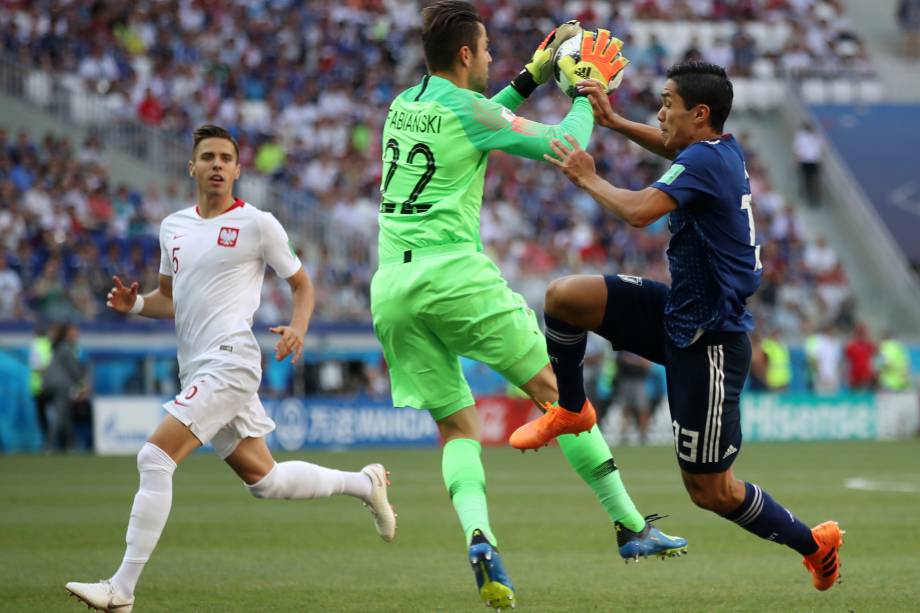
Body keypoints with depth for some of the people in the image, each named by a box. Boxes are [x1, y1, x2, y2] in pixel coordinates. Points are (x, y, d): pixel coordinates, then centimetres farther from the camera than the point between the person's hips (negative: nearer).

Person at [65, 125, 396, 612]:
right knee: (262, 478, 13)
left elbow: (301, 283, 7)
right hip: (197, 370, 8)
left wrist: (298, 328, -12)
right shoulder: (173, 227, 15)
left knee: (155, 457, -19)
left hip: (229, 361, -8)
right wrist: (134, 303, 4)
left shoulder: (257, 224, -3)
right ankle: (363, 484, 35)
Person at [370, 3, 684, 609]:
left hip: (392, 288, 7)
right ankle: (632, 525, 2)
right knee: (557, 390, 2)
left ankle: (477, 534, -18)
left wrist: (533, 76, 34)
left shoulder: (404, 104, 16)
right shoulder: (467, 109, -6)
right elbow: (566, 145, -3)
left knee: (457, 423, 9)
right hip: (454, 273, -7)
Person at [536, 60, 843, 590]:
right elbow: (674, 148, 28)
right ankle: (570, 413, 19)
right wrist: (614, 121, 17)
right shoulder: (723, 150, 4)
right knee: (564, 296, -1)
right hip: (679, 315, 9)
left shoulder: (704, 161, -22)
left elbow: (639, 211, -35)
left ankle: (816, 544, 19)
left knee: (711, 491, 0)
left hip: (709, 342, -9)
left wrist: (587, 177, -18)